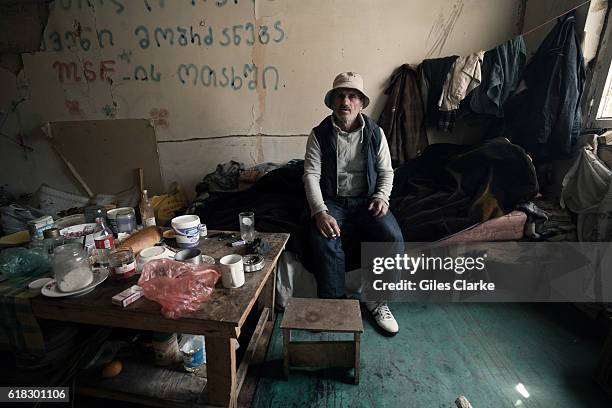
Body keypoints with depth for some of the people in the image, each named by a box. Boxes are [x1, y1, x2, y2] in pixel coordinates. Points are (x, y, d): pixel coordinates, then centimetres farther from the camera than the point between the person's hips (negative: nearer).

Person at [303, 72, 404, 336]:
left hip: (367, 200, 2)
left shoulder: (375, 133, 5)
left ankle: (376, 299, -1)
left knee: (393, 238, -23)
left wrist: (381, 197, -11)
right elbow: (311, 175, -10)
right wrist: (320, 212, -24)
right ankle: (334, 304, -11)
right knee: (324, 241, -31)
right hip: (332, 201, -1)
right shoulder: (320, 134, -1)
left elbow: (386, 171, 10)